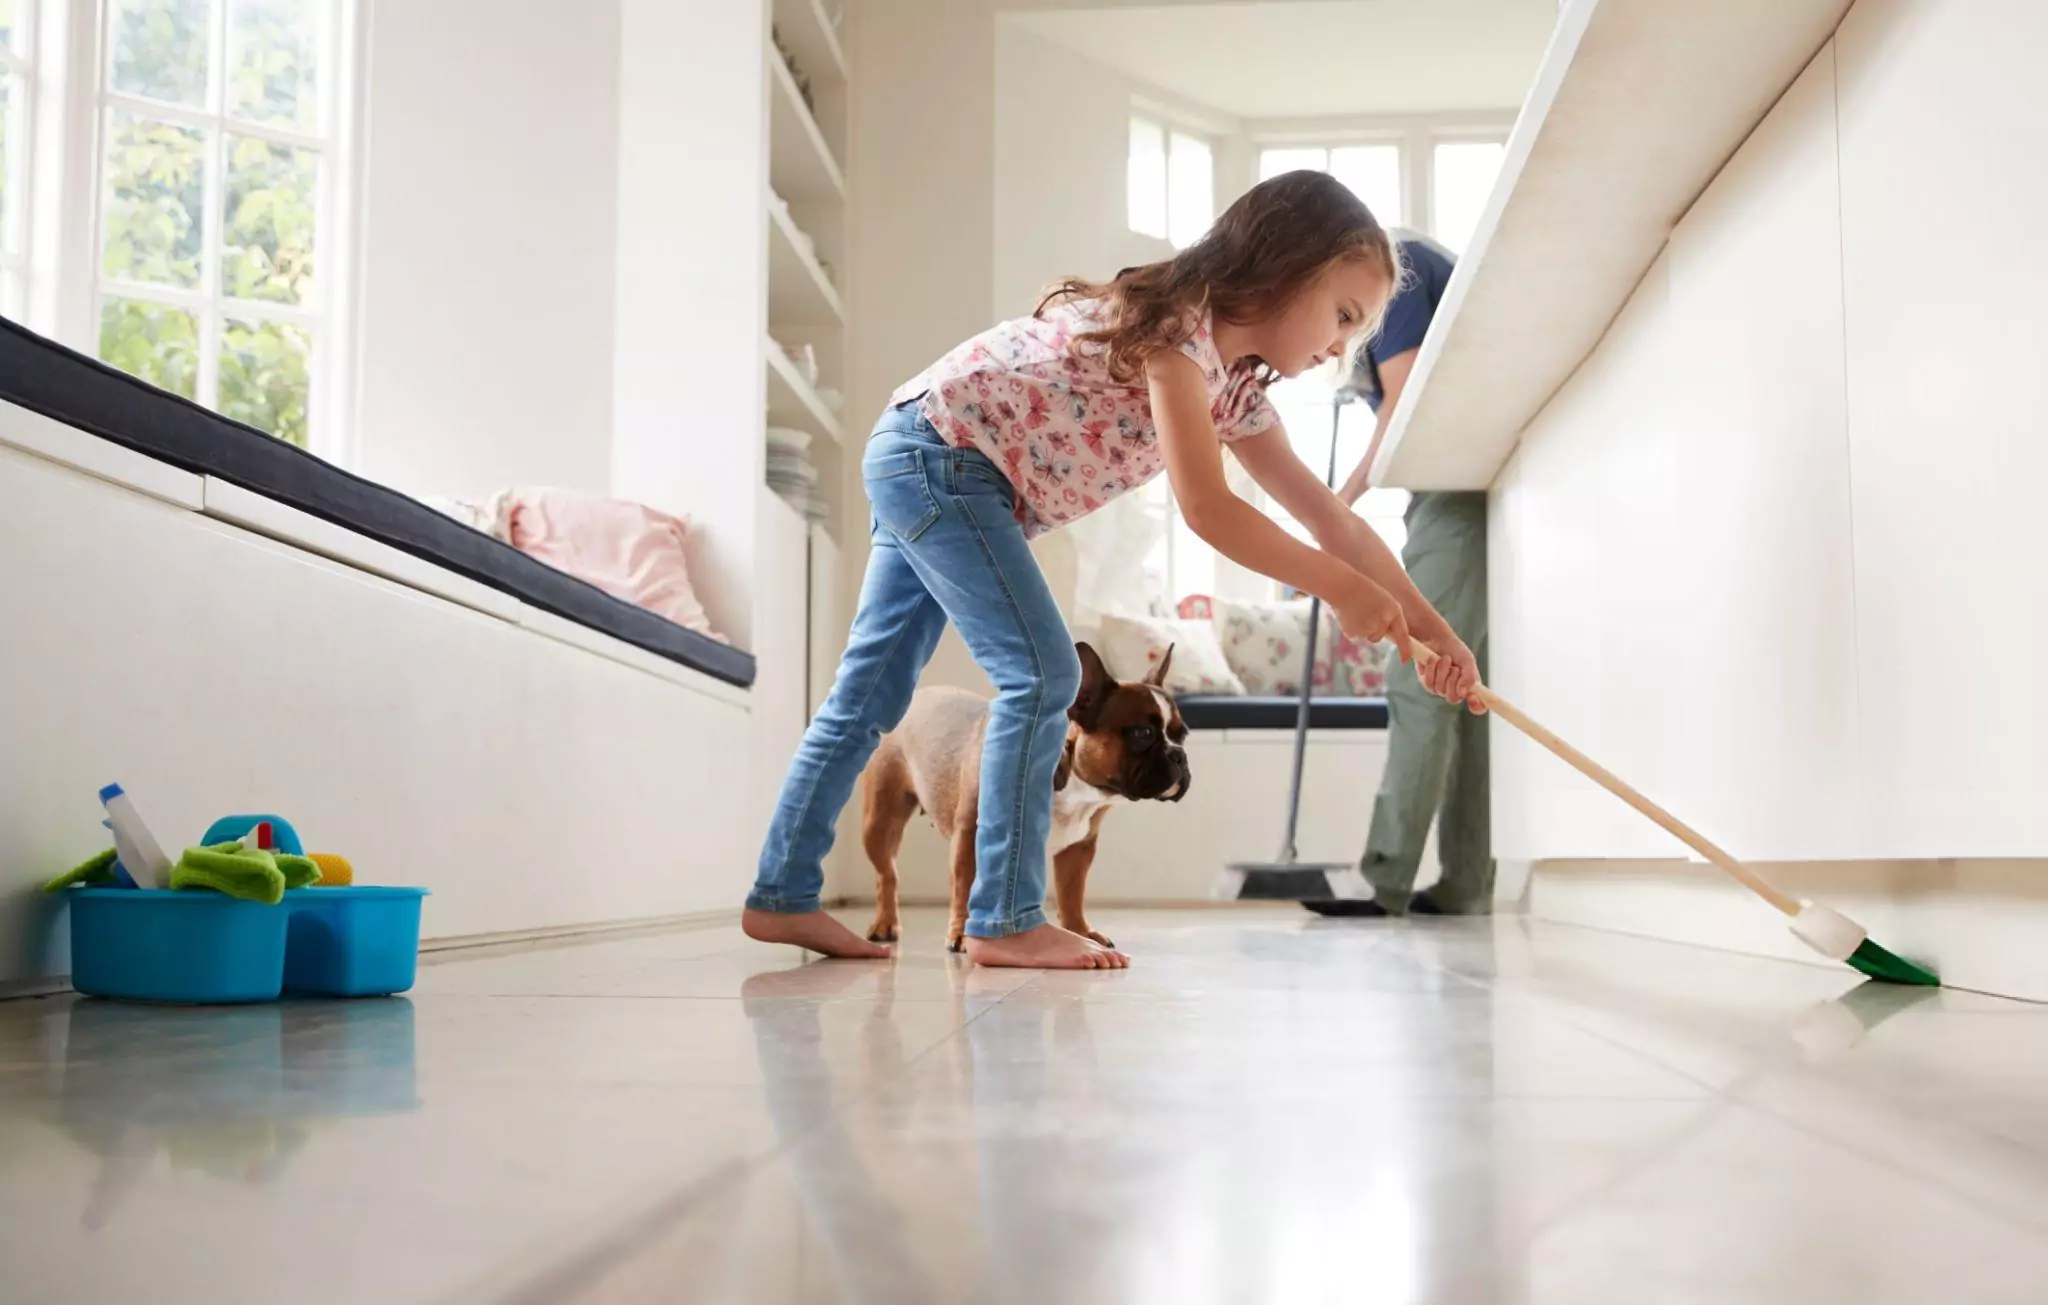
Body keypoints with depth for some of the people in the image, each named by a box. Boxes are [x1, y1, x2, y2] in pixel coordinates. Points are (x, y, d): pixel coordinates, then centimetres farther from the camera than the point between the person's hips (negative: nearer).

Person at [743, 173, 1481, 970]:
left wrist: (1432, 631, 5)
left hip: (924, 472, 10)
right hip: (936, 452, -10)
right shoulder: (1178, 324, -20)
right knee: (1041, 672, -13)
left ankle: (784, 896, 16)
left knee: (872, 691, 10)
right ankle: (1005, 919, -8)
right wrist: (1340, 589, -20)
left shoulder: (1237, 388, 8)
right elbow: (1206, 509, -26)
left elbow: (1333, 522, 9)